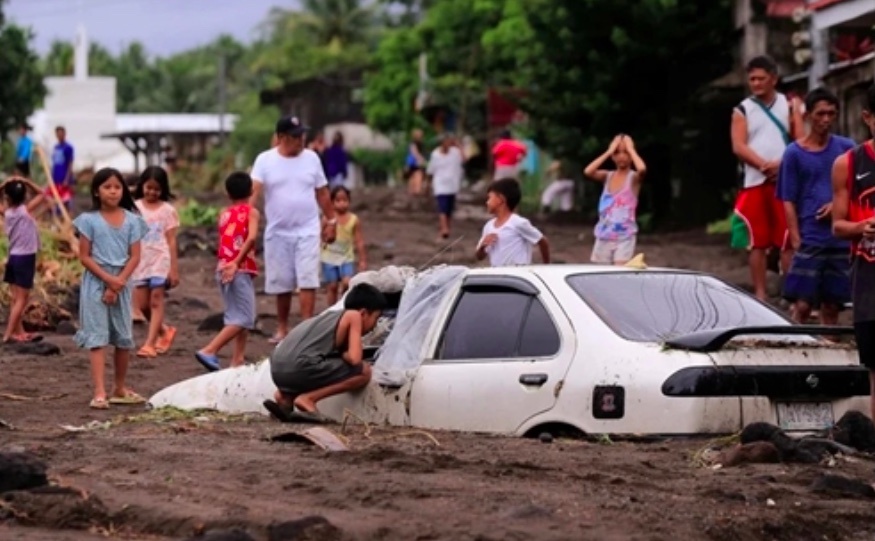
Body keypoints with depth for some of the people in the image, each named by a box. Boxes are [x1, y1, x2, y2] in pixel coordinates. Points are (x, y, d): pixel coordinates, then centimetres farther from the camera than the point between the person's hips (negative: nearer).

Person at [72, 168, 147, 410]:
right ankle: (99, 392, -14)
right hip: (95, 283, -3)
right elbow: (85, 257, -6)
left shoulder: (131, 220, 3)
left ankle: (120, 388, 23)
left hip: (122, 283, 3)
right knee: (97, 337, -8)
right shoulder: (89, 220, -4)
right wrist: (108, 279, -16)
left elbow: (135, 257, 0)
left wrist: (118, 282, -12)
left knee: (124, 338, 9)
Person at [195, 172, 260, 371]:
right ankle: (209, 351, -16)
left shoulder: (224, 214, 15)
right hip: (241, 270, -7)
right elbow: (251, 237, -18)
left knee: (237, 317, 16)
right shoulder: (251, 212, -2)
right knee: (243, 319, -5)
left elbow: (222, 243, 8)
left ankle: (238, 360, 13)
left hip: (223, 270, 7)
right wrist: (236, 263, -20)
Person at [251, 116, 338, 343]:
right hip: (277, 232, 0)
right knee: (281, 284, 8)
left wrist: (331, 221, 9)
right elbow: (254, 191, -15)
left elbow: (322, 193, 10)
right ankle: (282, 328, 22)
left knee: (307, 281, -9)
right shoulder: (265, 160, -5)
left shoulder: (311, 158, 2)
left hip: (307, 231, 0)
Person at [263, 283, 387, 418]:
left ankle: (286, 397, 13)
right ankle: (308, 398, -7)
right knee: (364, 372, 1)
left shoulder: (331, 315, 29)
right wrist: (343, 355, 14)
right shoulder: (354, 316, 6)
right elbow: (355, 359, -5)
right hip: (300, 367, -8)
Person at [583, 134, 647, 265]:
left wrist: (630, 149, -13)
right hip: (604, 236, 4)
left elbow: (642, 169, -28)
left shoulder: (634, 177, -4)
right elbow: (588, 172, -13)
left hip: (625, 236, -4)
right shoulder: (607, 176, 6)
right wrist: (608, 152, -8)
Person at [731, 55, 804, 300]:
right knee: (757, 243, 2)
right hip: (755, 183, 1)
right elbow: (739, 146, -4)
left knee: (788, 241, -3)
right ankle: (760, 295, 6)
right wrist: (765, 165, -17)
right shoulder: (743, 110, 8)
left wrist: (783, 165, -14)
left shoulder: (789, 106, 8)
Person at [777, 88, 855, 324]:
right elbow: (789, 202, 0)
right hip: (810, 241, -3)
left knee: (831, 306, 6)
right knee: (803, 305, -9)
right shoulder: (794, 153, 1)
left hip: (841, 240, 3)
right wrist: (797, 242, -9)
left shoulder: (846, 148, 7)